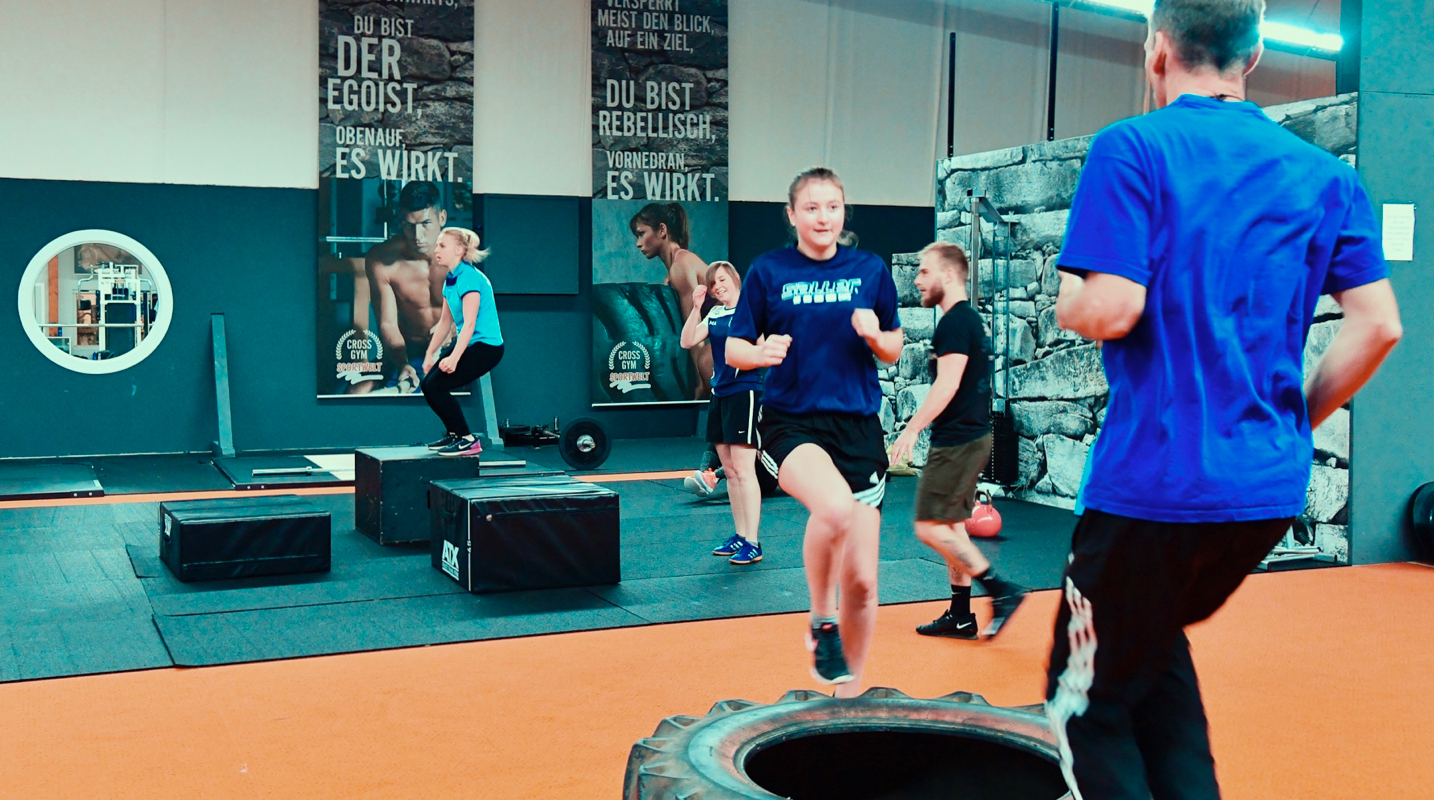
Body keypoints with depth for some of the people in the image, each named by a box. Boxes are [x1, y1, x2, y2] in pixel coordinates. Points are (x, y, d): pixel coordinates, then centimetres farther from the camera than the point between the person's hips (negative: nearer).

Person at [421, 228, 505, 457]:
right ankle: (454, 433, 20)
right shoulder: (450, 279, 11)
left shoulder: (469, 277, -18)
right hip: (466, 343, 9)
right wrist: (429, 354, 15)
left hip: (486, 345, -9)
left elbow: (470, 323, -24)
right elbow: (445, 321, 17)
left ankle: (468, 440, -5)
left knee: (437, 385, -16)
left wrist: (454, 357, -32)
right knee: (428, 384, 4)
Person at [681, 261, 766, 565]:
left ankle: (752, 543, -9)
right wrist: (696, 308, -3)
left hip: (745, 391, -8)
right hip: (720, 393, 8)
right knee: (729, 471, 11)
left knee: (743, 469, -11)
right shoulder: (714, 315, 13)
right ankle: (739, 536, 20)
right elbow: (687, 342, 5)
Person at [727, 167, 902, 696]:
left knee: (861, 580, 1)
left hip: (857, 426, 3)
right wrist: (763, 353, -18)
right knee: (835, 506, -36)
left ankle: (849, 696, 22)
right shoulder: (768, 271, 3)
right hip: (791, 422, -2)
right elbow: (734, 350, 5)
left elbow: (894, 352, 14)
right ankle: (821, 623, -8)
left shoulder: (870, 270, 7)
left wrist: (874, 336, -9)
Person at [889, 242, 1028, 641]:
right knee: (952, 526, 13)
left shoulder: (955, 321, -14)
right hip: (970, 436, 10)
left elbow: (947, 384, -22)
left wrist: (913, 429, -20)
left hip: (957, 440, -10)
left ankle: (1002, 591, -6)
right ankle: (960, 615, 17)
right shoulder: (970, 319, 16)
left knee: (931, 526, -8)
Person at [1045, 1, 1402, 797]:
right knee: (1154, 646, 29)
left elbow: (1109, 310, -18)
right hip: (1272, 486, 6)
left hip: (1154, 481, -6)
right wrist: (1293, 419, 15)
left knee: (1090, 701, 7)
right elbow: (1377, 327, 3)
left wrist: (1065, 299, 4)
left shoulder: (1131, 149, -8)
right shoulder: (1326, 174, 7)